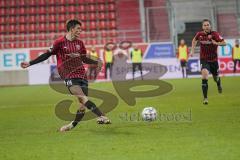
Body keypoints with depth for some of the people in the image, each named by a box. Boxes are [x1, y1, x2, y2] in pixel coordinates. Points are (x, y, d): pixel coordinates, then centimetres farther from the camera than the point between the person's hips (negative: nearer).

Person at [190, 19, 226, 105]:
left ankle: (219, 85, 58)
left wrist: (216, 43, -33)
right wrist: (192, 50, 9)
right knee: (204, 75, -25)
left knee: (216, 77, 17)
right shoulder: (199, 34, -5)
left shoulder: (214, 34, -14)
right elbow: (194, 40, 17)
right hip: (204, 59, 0)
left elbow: (224, 43, -16)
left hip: (214, 60, 0)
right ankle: (205, 98, -19)